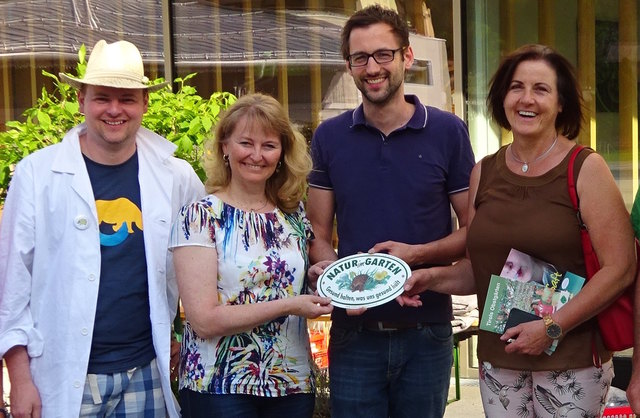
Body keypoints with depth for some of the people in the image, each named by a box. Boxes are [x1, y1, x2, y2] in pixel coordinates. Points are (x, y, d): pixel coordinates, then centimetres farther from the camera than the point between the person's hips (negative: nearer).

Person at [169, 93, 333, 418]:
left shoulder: (294, 213, 5)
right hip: (219, 389, -5)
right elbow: (203, 320, -17)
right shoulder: (200, 216, -10)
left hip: (294, 383, 5)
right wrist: (288, 306, -20)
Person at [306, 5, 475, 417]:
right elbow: (318, 234, 6)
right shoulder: (330, 137, 3)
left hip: (427, 332, -1)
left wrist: (416, 253, -16)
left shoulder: (448, 131, -2)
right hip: (354, 332, 1)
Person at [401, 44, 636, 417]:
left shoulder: (585, 169, -6)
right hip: (498, 357, 4)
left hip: (571, 359, -4)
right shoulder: (484, 173, 7)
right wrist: (434, 277, -4)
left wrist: (552, 327, -16)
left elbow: (620, 268, -11)